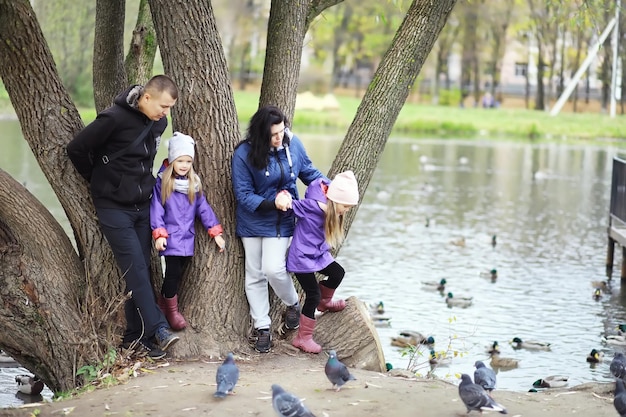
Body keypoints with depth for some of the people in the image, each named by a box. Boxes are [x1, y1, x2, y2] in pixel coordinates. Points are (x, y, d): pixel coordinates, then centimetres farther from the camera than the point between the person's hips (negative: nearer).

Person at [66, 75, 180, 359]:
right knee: (136, 269, -11)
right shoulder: (114, 118, -19)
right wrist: (98, 182, 1)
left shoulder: (159, 122, 3)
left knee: (141, 270, 5)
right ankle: (158, 329, -11)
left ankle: (135, 336, 11)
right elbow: (77, 149, -11)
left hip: (143, 205, 6)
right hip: (113, 207, -6)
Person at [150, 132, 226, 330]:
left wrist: (215, 231, 3)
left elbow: (203, 207, 8)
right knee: (173, 273, -7)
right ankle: (172, 311, 11)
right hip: (171, 238, -5)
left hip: (187, 238, 5)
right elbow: (156, 208, -8)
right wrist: (159, 233, -16)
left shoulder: (194, 183, 8)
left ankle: (163, 304, 27)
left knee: (177, 273, 9)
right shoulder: (162, 182, -6)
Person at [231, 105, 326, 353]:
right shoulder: (243, 154, -20)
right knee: (254, 275, 7)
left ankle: (293, 304, 17)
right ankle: (262, 327, 20)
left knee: (273, 269, -13)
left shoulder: (292, 144, -11)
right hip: (252, 220, 0)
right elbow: (243, 195, -18)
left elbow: (308, 172, 4)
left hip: (280, 221, 0)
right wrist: (272, 204, -30)